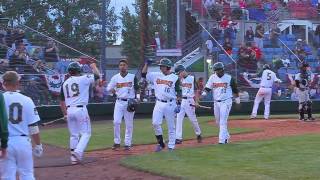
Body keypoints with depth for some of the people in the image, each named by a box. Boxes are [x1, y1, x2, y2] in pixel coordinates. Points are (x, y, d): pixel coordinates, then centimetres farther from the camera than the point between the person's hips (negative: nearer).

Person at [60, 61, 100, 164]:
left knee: (74, 135, 13)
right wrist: (94, 67, 23)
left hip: (69, 110, 5)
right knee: (86, 133, 1)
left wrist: (65, 114, 21)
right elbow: (97, 76, 4)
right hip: (81, 109, -5)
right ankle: (78, 152, -18)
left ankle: (74, 157, 13)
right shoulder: (83, 79, -4)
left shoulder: (65, 83, 11)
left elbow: (62, 102, 13)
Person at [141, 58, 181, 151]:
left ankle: (171, 146, 11)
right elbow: (143, 74, 9)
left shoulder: (175, 78, -2)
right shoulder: (156, 75, 8)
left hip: (170, 104, -3)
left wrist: (178, 104, -10)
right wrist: (147, 63, 0)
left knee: (171, 126, 3)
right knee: (155, 123, -8)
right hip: (159, 103, 3)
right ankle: (160, 143, 8)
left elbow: (178, 92, -3)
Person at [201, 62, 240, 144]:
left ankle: (222, 139, -14)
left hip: (226, 102, -5)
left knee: (223, 121, -13)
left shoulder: (229, 78, -4)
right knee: (218, 121, 13)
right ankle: (226, 135, 32)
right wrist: (204, 93, -21)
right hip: (216, 102, 5)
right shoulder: (212, 77, 4)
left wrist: (237, 99, 12)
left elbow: (235, 89, 6)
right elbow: (208, 88, -1)